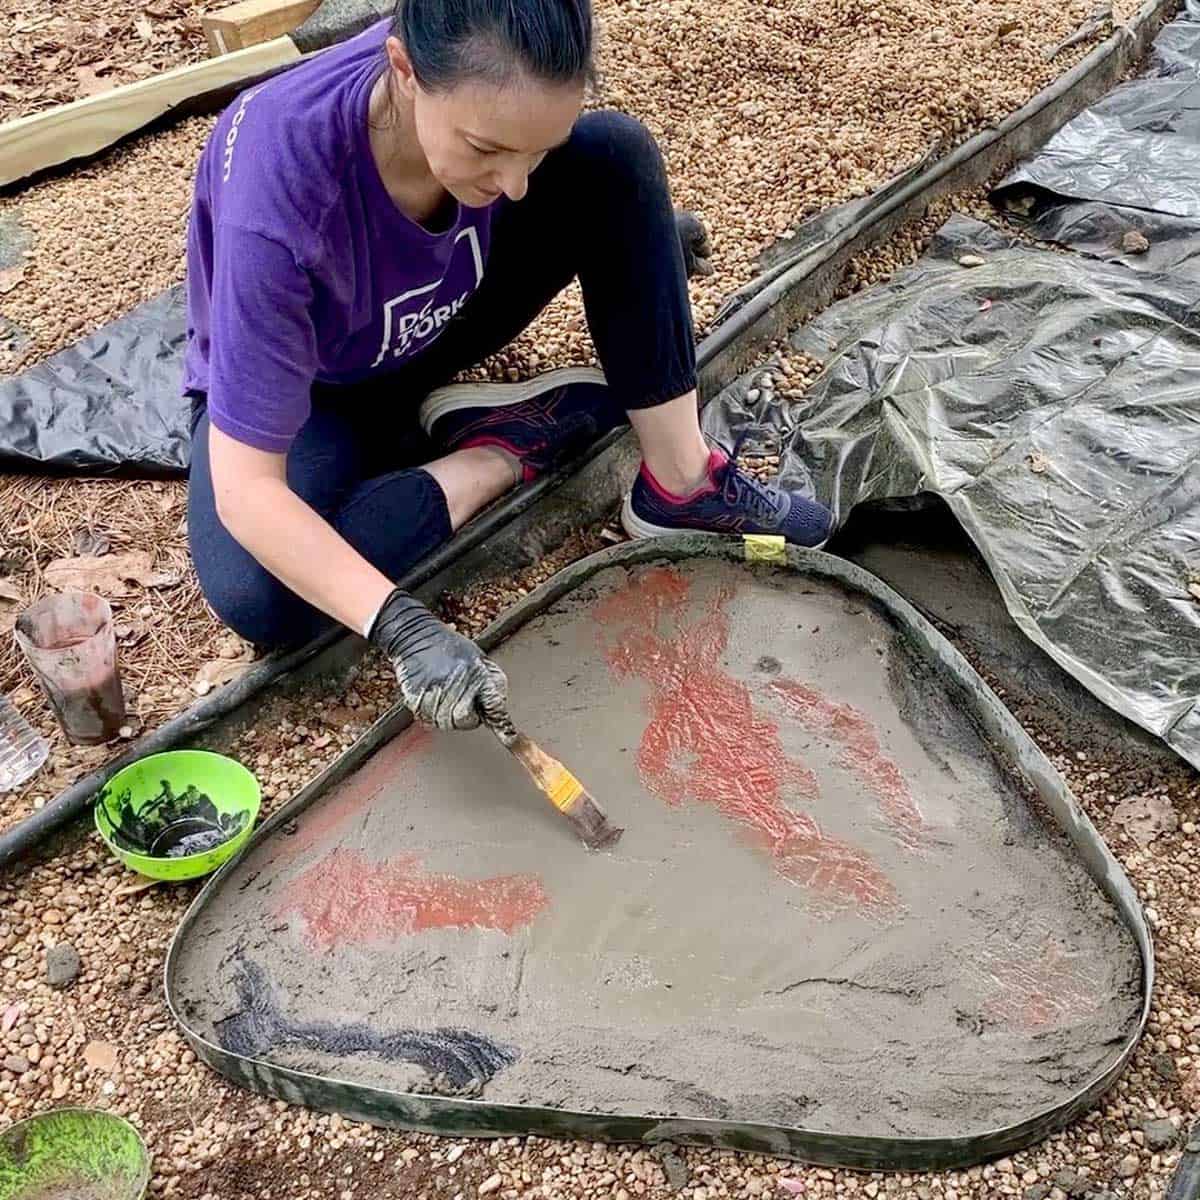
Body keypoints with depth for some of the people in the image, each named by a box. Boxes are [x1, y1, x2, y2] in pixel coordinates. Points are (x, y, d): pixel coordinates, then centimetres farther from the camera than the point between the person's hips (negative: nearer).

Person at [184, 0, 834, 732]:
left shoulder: (480, 89, -27)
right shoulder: (279, 189, -40)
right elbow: (246, 491, -38)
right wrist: (400, 627, -48)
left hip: (426, 329, 4)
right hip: (302, 385, -3)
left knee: (614, 156, -20)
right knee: (259, 603, -34)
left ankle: (681, 484, -15)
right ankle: (511, 447, -12)